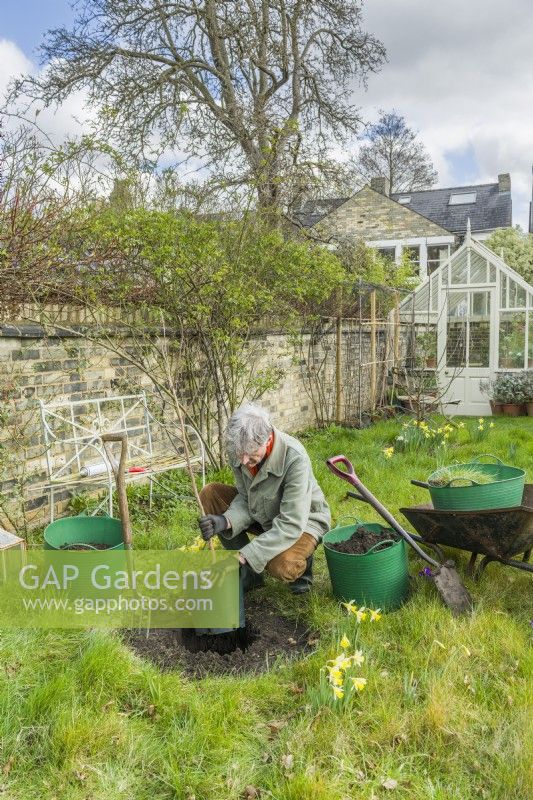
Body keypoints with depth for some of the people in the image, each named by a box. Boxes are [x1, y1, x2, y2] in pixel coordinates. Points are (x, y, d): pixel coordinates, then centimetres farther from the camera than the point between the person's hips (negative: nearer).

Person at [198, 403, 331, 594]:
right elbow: (245, 498, -7)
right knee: (209, 494, -12)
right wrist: (225, 521, -30)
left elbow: (291, 525, -34)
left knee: (282, 567, -36)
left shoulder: (295, 458, -35)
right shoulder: (239, 450, -19)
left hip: (302, 520, -6)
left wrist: (244, 555, -39)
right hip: (263, 516, 6)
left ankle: (301, 562, 4)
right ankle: (248, 572, -2)